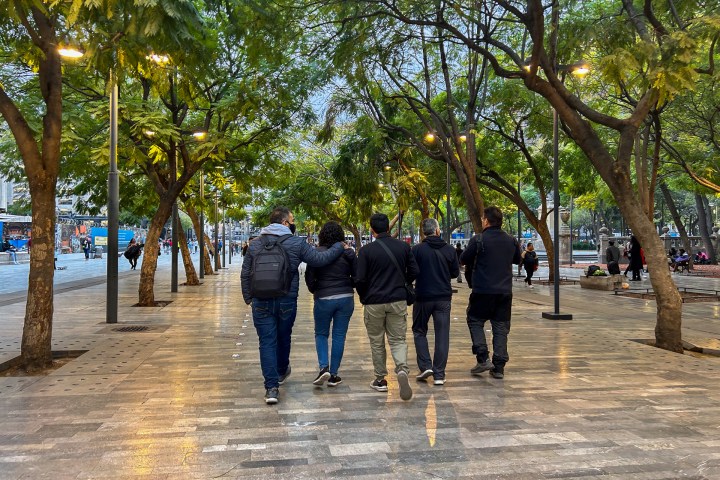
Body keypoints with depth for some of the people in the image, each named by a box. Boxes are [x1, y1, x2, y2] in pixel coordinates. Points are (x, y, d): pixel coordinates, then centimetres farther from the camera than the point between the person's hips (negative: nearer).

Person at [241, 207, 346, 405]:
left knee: (267, 342, 3)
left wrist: (248, 297, 17)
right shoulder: (296, 243, -6)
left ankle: (271, 387, -3)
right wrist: (339, 246, 10)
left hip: (261, 303, 1)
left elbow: (245, 274, 6)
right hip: (287, 302, 0)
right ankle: (281, 372, 44)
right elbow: (320, 259, -5)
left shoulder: (255, 244, 3)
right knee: (283, 338, 20)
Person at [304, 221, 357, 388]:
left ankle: (324, 367, -3)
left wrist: (314, 290, 12)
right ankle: (333, 375, 13)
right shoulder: (348, 253, -2)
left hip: (323, 299, -2)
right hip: (346, 298, 2)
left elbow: (309, 277, -6)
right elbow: (357, 276, 1)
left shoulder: (317, 253, -7)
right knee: (339, 336, 9)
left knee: (321, 334, 15)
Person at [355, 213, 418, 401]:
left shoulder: (366, 250, -9)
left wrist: (363, 297, 8)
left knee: (377, 342, 13)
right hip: (398, 301, 2)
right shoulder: (403, 247, 1)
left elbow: (360, 279, -10)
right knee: (398, 339, 9)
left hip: (374, 302, -2)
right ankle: (402, 369, -16)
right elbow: (414, 272, 3)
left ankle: (380, 379, 20)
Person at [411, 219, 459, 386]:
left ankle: (426, 366, 3)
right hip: (444, 297, 2)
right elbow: (455, 273, 7)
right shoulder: (450, 250, -1)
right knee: (442, 335, 7)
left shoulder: (417, 249, -9)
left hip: (423, 296, -2)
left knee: (419, 331, 15)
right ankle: (439, 374, 6)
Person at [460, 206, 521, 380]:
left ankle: (483, 358, 0)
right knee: (501, 327, 9)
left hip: (482, 290, -4)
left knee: (475, 321, 13)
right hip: (505, 291, 4)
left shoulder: (478, 240, -10)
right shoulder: (511, 241, 5)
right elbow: (518, 260, 20)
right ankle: (499, 366, 9)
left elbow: (463, 260, -3)